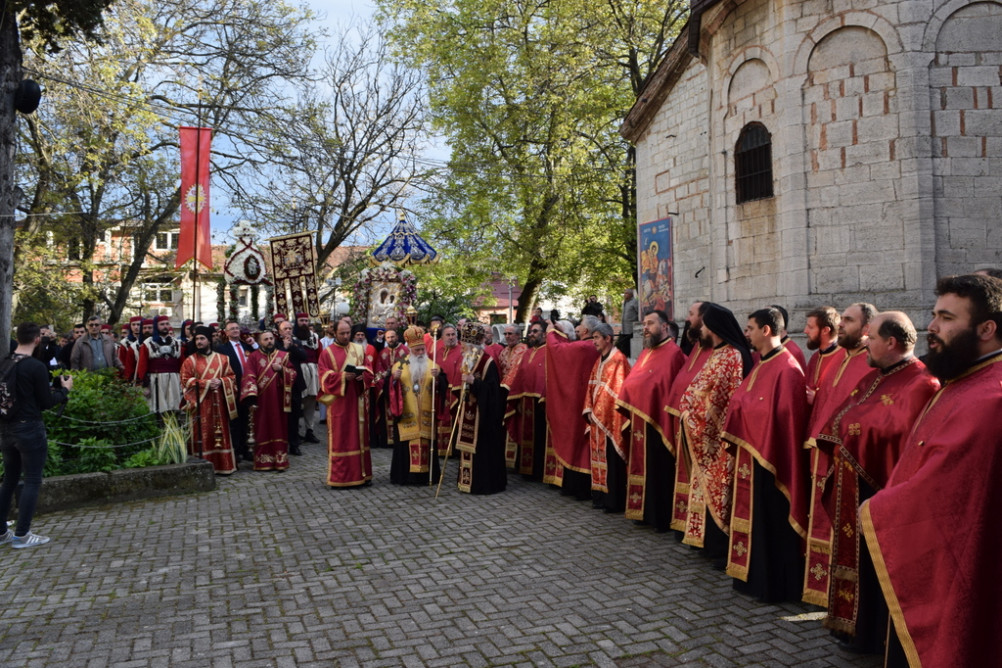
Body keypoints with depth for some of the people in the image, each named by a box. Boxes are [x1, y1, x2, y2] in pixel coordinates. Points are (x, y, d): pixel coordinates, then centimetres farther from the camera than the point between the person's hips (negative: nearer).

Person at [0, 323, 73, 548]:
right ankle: (21, 534, 3)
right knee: (32, 481, 2)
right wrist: (64, 389, 5)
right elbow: (47, 402, -12)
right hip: (29, 428, -7)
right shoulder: (36, 367, -16)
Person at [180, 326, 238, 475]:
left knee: (220, 433, 3)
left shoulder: (222, 359, 11)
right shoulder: (190, 360, 4)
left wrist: (220, 381, -11)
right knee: (202, 434, -4)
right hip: (200, 403, -2)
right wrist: (206, 383, -13)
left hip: (218, 402, 2)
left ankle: (222, 465, 9)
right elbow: (186, 380, -3)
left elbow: (231, 377, 10)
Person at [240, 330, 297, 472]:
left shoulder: (284, 356, 10)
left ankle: (280, 460, 9)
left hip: (279, 400, 2)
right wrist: (251, 394, -19)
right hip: (261, 401, -2)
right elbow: (249, 377, -6)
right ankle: (263, 461, 8)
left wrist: (281, 369, -13)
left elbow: (293, 373, 7)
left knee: (279, 429, 3)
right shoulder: (253, 357, 3)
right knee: (262, 431, 2)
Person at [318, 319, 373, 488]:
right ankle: (339, 477, 4)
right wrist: (342, 376, -21)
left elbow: (368, 371, 9)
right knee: (339, 438, -2)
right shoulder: (327, 352, 2)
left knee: (359, 435, 7)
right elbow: (325, 377, -6)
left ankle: (361, 474, 15)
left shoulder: (359, 349, 11)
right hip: (338, 402, -3)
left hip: (358, 400, 4)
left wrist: (362, 376, -13)